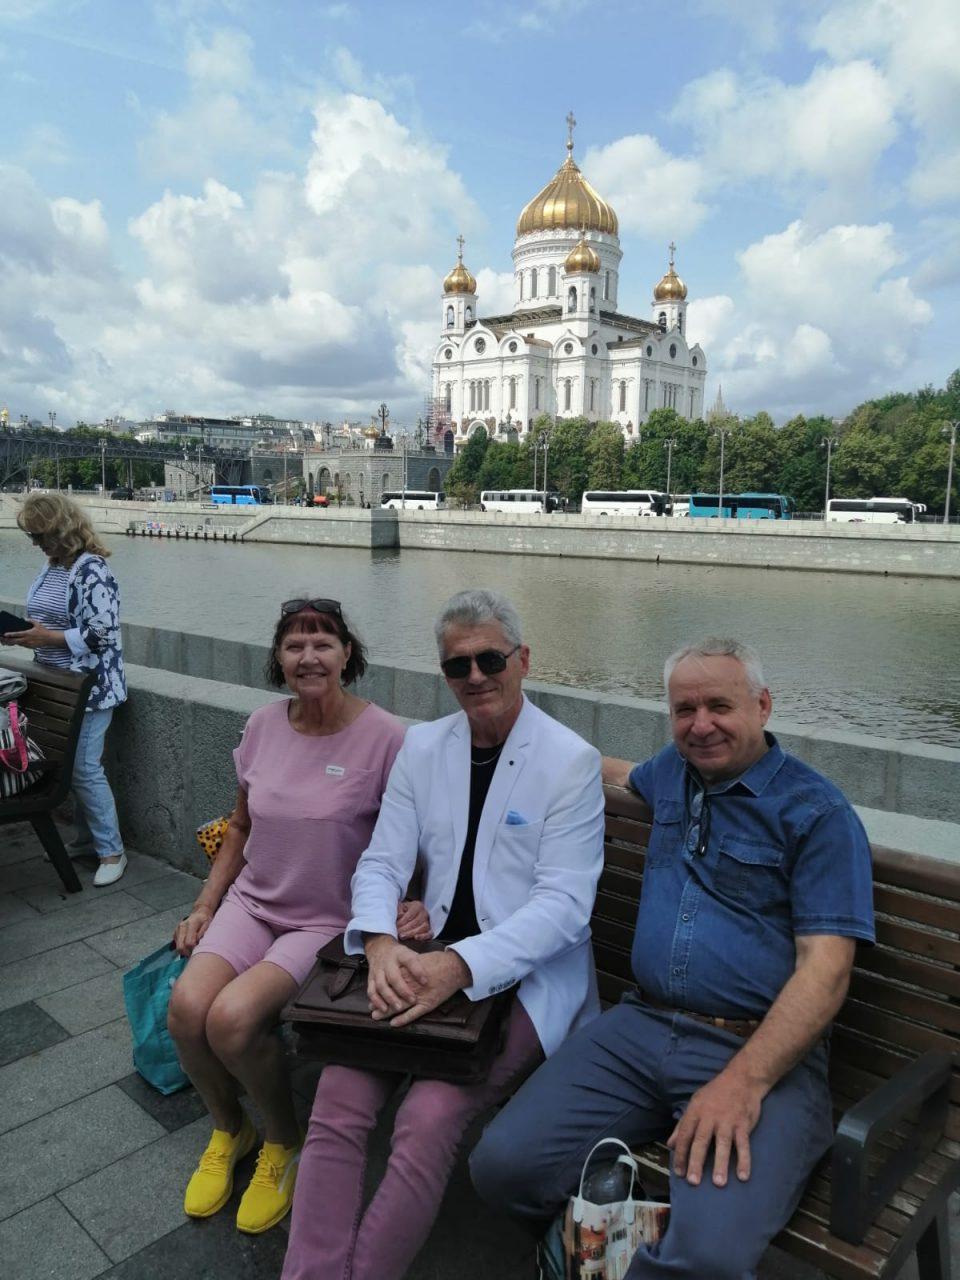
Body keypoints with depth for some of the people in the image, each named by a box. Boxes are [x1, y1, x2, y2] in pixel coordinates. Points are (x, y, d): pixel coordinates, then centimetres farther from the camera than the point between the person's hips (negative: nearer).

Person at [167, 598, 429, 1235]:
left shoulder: (384, 736, -15)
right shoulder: (264, 726, 1)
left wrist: (415, 904, -23)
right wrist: (205, 906, 8)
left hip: (331, 921, -4)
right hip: (253, 901, 5)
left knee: (232, 1017, -25)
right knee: (187, 1005, -19)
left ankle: (285, 1141, 8)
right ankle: (228, 1129, 14)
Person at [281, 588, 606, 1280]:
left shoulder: (571, 760, -9)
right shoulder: (422, 745, 6)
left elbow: (563, 903, -14)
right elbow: (382, 862, 4)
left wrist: (459, 966, -28)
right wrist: (380, 943, -18)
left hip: (525, 975, -4)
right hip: (427, 962, 4)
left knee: (429, 1116, -23)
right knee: (338, 1097, -17)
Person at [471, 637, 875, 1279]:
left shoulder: (818, 811, -4)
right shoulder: (673, 772, 14)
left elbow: (825, 967, -12)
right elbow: (623, 774, 40)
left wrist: (743, 1081, -23)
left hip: (765, 1050, -5)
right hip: (642, 1026, 5)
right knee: (503, 1165, -14)